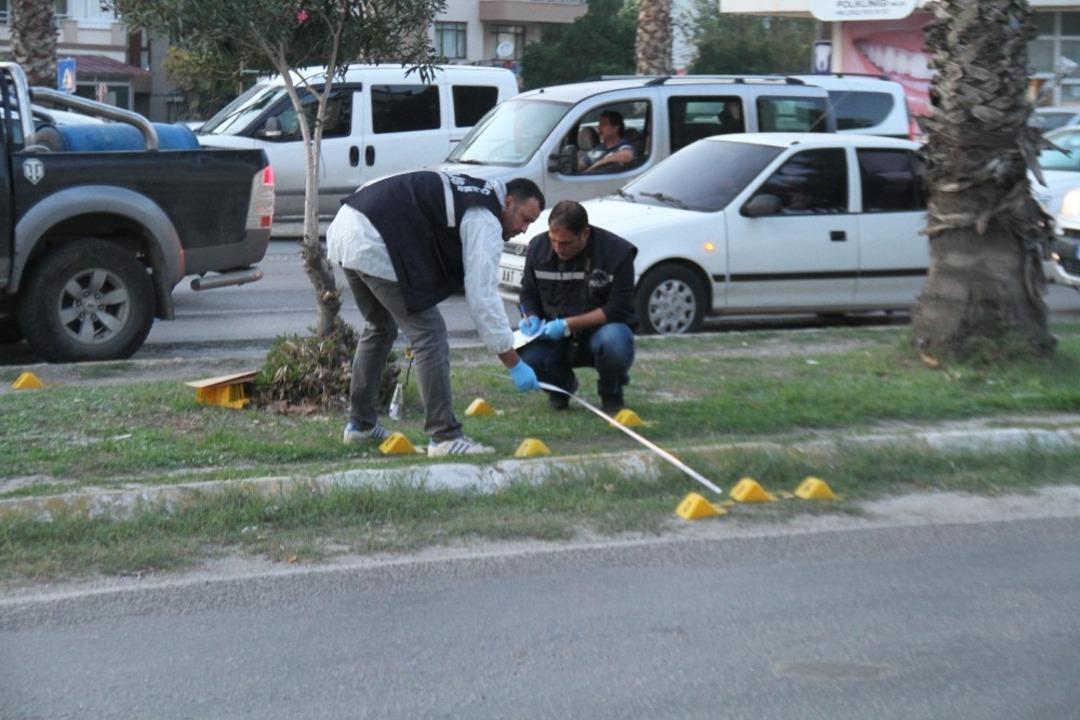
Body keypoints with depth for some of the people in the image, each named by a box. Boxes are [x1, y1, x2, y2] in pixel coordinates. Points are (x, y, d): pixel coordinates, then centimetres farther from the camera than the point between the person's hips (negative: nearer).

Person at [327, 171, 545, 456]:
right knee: (429, 333, -7)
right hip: (374, 245, -10)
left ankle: (360, 424, 35)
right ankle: (444, 437, -7)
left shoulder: (469, 192, 22)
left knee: (381, 328, 26)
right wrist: (514, 364, -7)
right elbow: (482, 296, -10)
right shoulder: (485, 221, -6)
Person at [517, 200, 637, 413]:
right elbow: (528, 293, 11)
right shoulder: (538, 247, -3)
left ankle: (611, 394, -2)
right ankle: (562, 384, 10)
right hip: (554, 336, 3)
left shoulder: (617, 251, -16)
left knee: (615, 344, -39)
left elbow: (618, 308, -18)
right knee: (528, 358, -29)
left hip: (600, 329, -3)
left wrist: (568, 324, -24)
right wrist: (530, 318, -12)